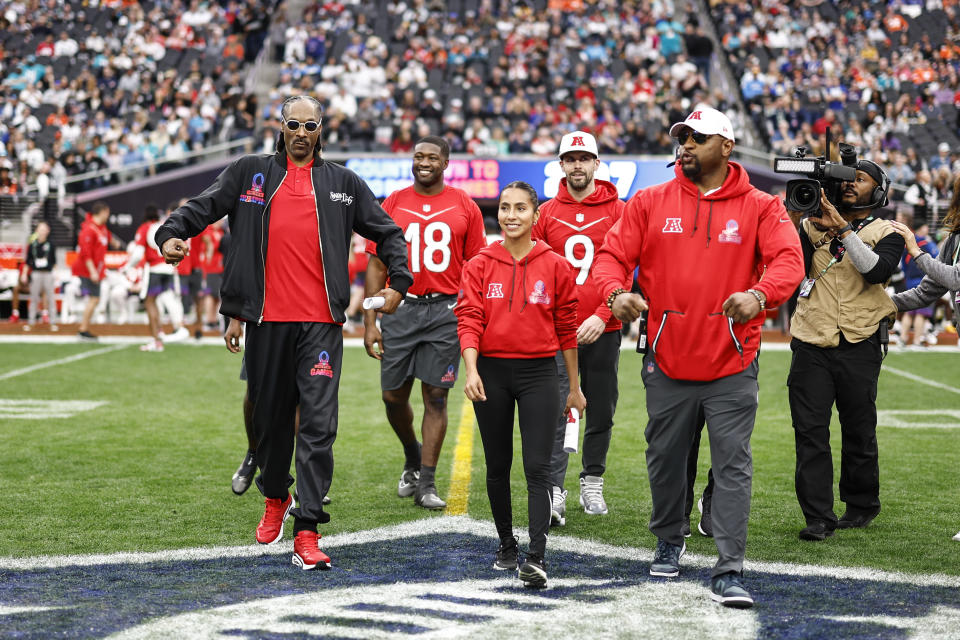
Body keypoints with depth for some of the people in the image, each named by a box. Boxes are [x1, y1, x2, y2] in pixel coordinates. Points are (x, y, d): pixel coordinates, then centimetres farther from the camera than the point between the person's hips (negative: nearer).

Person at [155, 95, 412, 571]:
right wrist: (172, 233, -12)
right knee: (271, 418, 13)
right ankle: (275, 499, 39)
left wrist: (399, 282, 7)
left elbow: (387, 232, 18)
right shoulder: (251, 173, 10)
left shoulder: (342, 183, 11)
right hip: (267, 320, 1)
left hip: (321, 323, -1)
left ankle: (306, 533, -12)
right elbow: (203, 206, 7)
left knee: (319, 426, -10)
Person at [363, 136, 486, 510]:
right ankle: (412, 458, 31)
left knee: (436, 396, -1)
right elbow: (376, 266, 7)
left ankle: (426, 484, 6)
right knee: (393, 395, 3)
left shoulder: (464, 208, 4)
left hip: (446, 310, -1)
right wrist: (369, 322, 1)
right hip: (401, 308, 1)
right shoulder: (392, 205, 6)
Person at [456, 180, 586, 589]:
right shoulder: (480, 266, 3)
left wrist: (574, 387, 10)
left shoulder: (555, 266, 1)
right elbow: (468, 320, -5)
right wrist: (471, 369, -20)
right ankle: (506, 546, 26)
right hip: (492, 371, 2)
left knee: (537, 468, -9)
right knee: (498, 467, 11)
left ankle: (537, 558, -14)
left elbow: (566, 329, 6)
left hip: (539, 373, -1)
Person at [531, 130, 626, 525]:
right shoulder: (546, 214, 6)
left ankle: (593, 483, 25)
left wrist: (602, 316, -12)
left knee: (601, 411, 9)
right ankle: (553, 492, -7)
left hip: (603, 330, 0)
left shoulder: (617, 212, 3)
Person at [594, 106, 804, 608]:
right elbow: (612, 255, 2)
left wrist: (759, 294, -34)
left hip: (731, 364, -2)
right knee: (665, 459, 15)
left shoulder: (761, 207, 0)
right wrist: (617, 293, -20)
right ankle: (669, 542, 38)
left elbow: (788, 260, -13)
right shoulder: (650, 203, 6)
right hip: (667, 360, 2)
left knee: (732, 465, -3)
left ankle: (728, 571, 2)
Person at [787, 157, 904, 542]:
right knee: (810, 432, -5)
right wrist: (795, 218, -12)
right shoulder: (814, 224, 12)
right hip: (812, 345, 1)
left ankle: (861, 507, 25)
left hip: (859, 348, -1)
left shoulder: (886, 234, 6)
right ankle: (818, 518, -4)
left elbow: (877, 269, -15)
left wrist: (843, 230, -20)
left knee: (859, 432, 7)